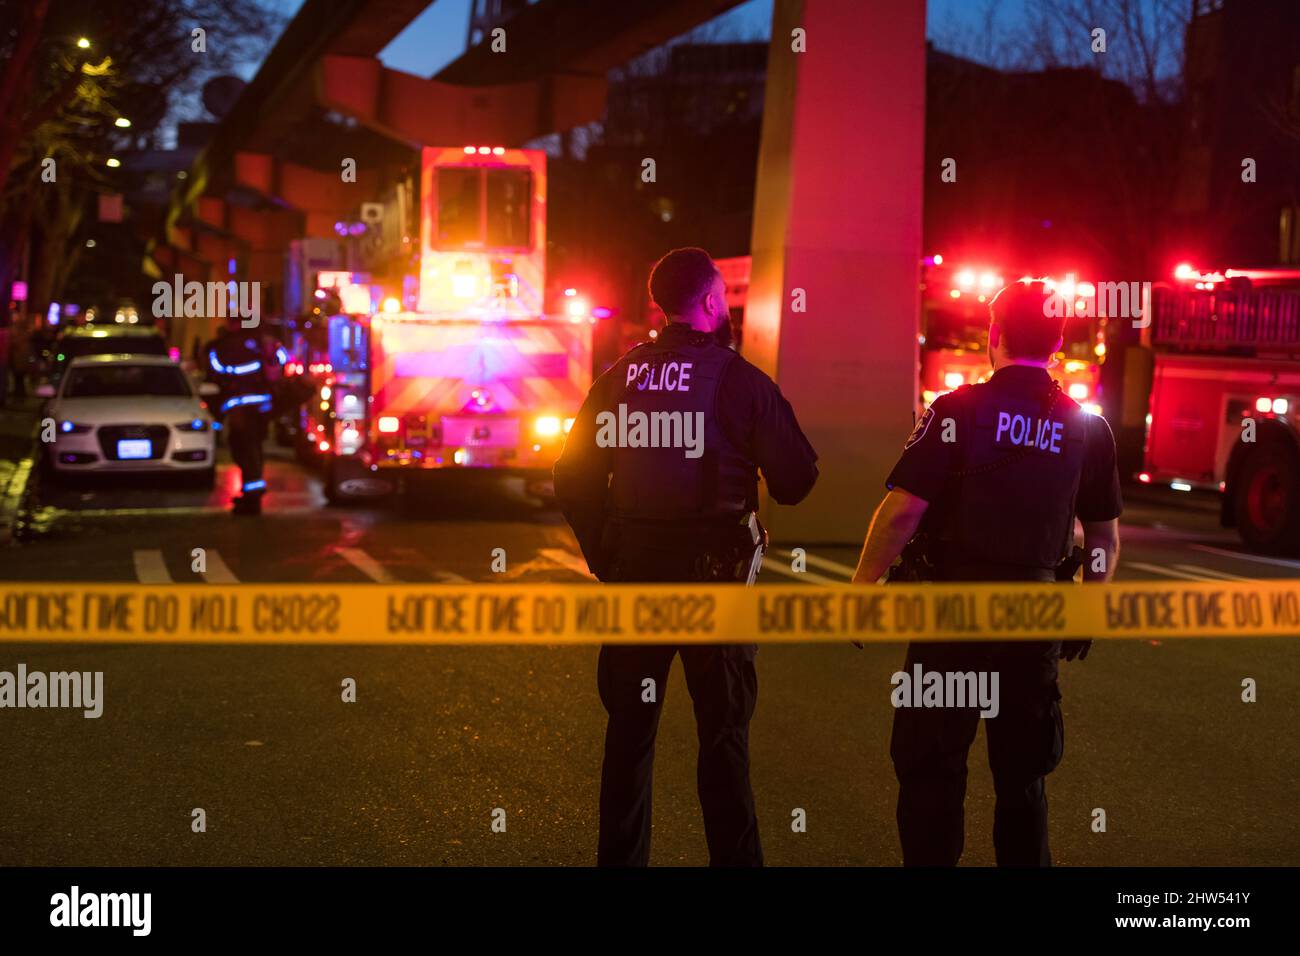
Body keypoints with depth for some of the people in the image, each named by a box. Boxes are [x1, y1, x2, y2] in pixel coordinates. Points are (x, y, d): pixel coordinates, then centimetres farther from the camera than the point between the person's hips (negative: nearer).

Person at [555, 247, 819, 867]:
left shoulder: (619, 378, 3)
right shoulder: (737, 378, -9)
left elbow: (573, 478, 6)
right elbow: (794, 480, -8)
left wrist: (604, 554, 13)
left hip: (633, 569, 4)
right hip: (714, 572, -4)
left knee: (630, 728, 13)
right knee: (722, 733, 5)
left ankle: (620, 856, 19)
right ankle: (734, 858, 8)